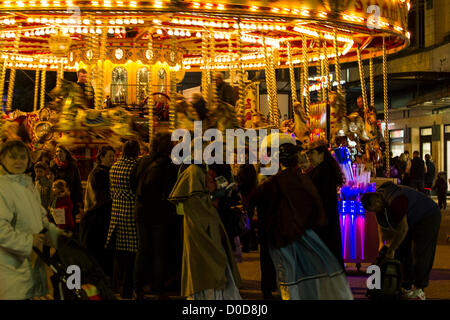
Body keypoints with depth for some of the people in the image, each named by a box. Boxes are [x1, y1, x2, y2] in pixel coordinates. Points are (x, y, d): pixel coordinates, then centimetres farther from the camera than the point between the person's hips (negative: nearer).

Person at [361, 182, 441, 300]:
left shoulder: (395, 202, -37)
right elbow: (382, 224, 7)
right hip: (410, 221, 9)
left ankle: (419, 290, -2)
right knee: (402, 252, 5)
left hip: (427, 218, -9)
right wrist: (382, 242, -2)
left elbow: (403, 229, -32)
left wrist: (391, 250, -24)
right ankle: (406, 287, 12)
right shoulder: (378, 200, -7)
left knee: (419, 254, -10)